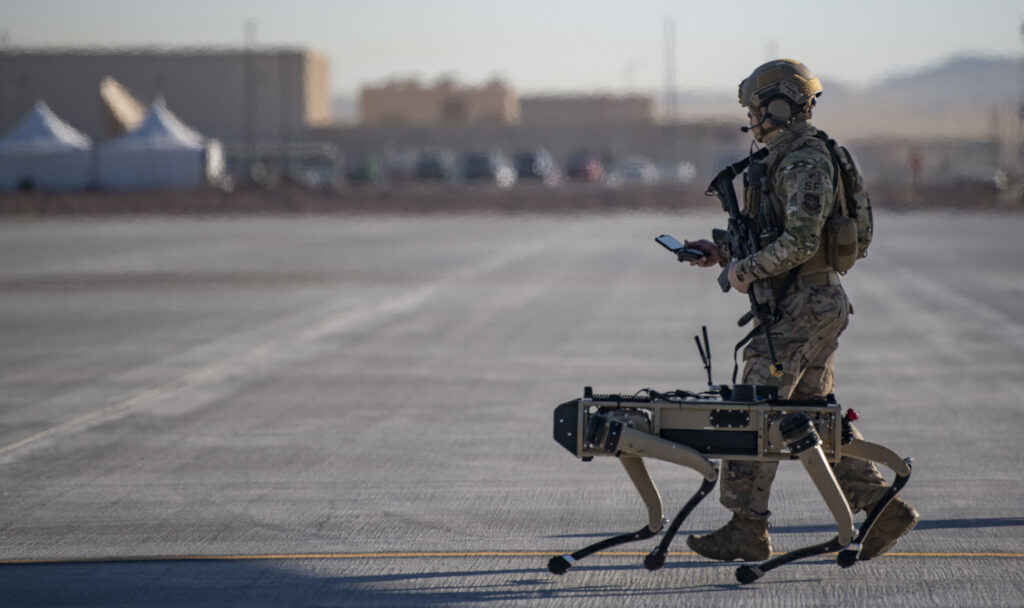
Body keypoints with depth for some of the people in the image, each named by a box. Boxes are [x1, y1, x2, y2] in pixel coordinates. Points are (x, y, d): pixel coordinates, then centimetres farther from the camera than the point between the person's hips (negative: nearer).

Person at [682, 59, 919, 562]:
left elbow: (800, 241, -25)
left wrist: (745, 270, -16)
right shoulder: (787, 161, 17)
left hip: (803, 307, -11)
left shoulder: (805, 165, -16)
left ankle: (747, 529, -4)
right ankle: (883, 509, 12)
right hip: (812, 301, 11)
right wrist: (724, 251, 13)